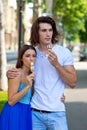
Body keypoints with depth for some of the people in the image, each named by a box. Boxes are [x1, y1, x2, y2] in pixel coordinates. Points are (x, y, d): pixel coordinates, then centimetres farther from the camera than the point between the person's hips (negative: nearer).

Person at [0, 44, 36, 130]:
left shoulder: (31, 74, 10)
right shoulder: (17, 73, -15)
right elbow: (11, 101, -18)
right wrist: (28, 86, -24)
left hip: (26, 113, 8)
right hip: (15, 113, -8)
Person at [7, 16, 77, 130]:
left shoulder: (64, 52, -3)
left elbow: (72, 83, -7)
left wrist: (56, 64, -19)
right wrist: (10, 73, -5)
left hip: (56, 112, -2)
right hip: (35, 112, 2)